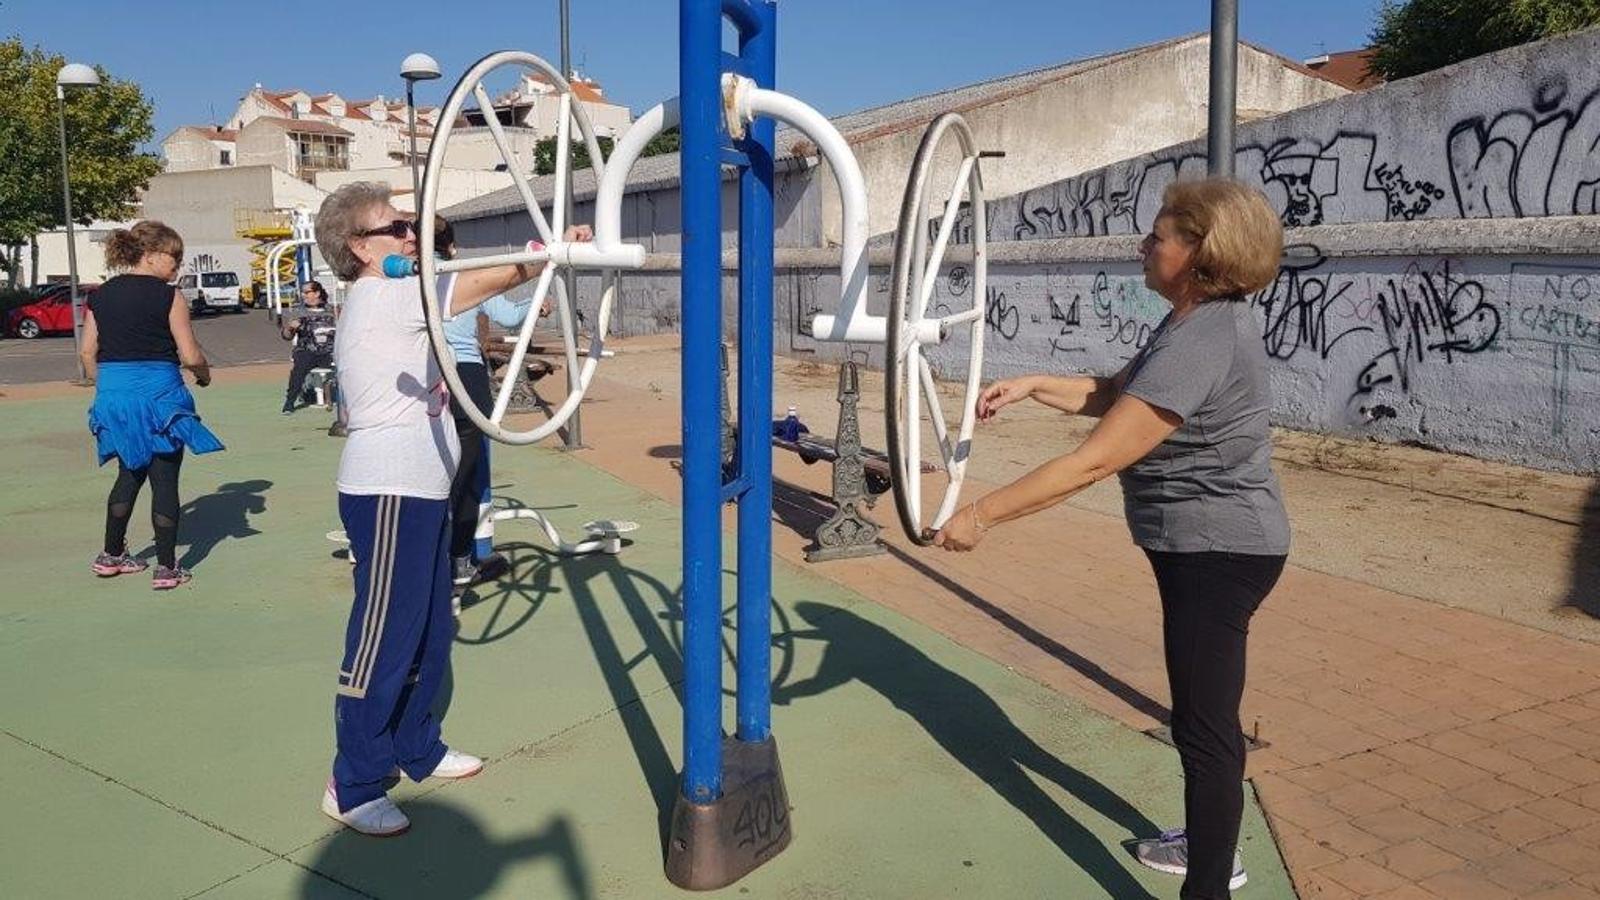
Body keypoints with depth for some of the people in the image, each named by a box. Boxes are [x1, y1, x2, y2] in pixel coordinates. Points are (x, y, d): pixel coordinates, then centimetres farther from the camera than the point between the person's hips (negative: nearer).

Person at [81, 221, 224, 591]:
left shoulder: (100, 296, 7)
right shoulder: (169, 296, -10)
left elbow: (88, 353, 9)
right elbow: (190, 355, -11)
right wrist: (205, 374, 9)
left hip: (113, 394, 6)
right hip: (158, 393, -6)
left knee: (130, 473, 22)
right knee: (164, 480, 3)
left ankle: (112, 555, 29)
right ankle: (167, 568, 6)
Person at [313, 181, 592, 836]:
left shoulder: (371, 305, 19)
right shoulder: (388, 296, -13)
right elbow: (496, 278, -17)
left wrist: (424, 392, 15)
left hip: (418, 490, 11)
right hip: (389, 493, -11)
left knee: (430, 631, 17)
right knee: (384, 639, -4)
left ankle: (416, 749, 31)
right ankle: (353, 787, 6)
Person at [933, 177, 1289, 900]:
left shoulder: (1199, 343, -27)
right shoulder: (1205, 318, 6)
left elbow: (1094, 461, -30)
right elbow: (1112, 395, 16)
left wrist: (981, 514, -26)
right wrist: (1031, 387, 3)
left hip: (1216, 554, -11)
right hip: (1208, 546, 11)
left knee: (1205, 725, -1)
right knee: (1202, 709, 24)